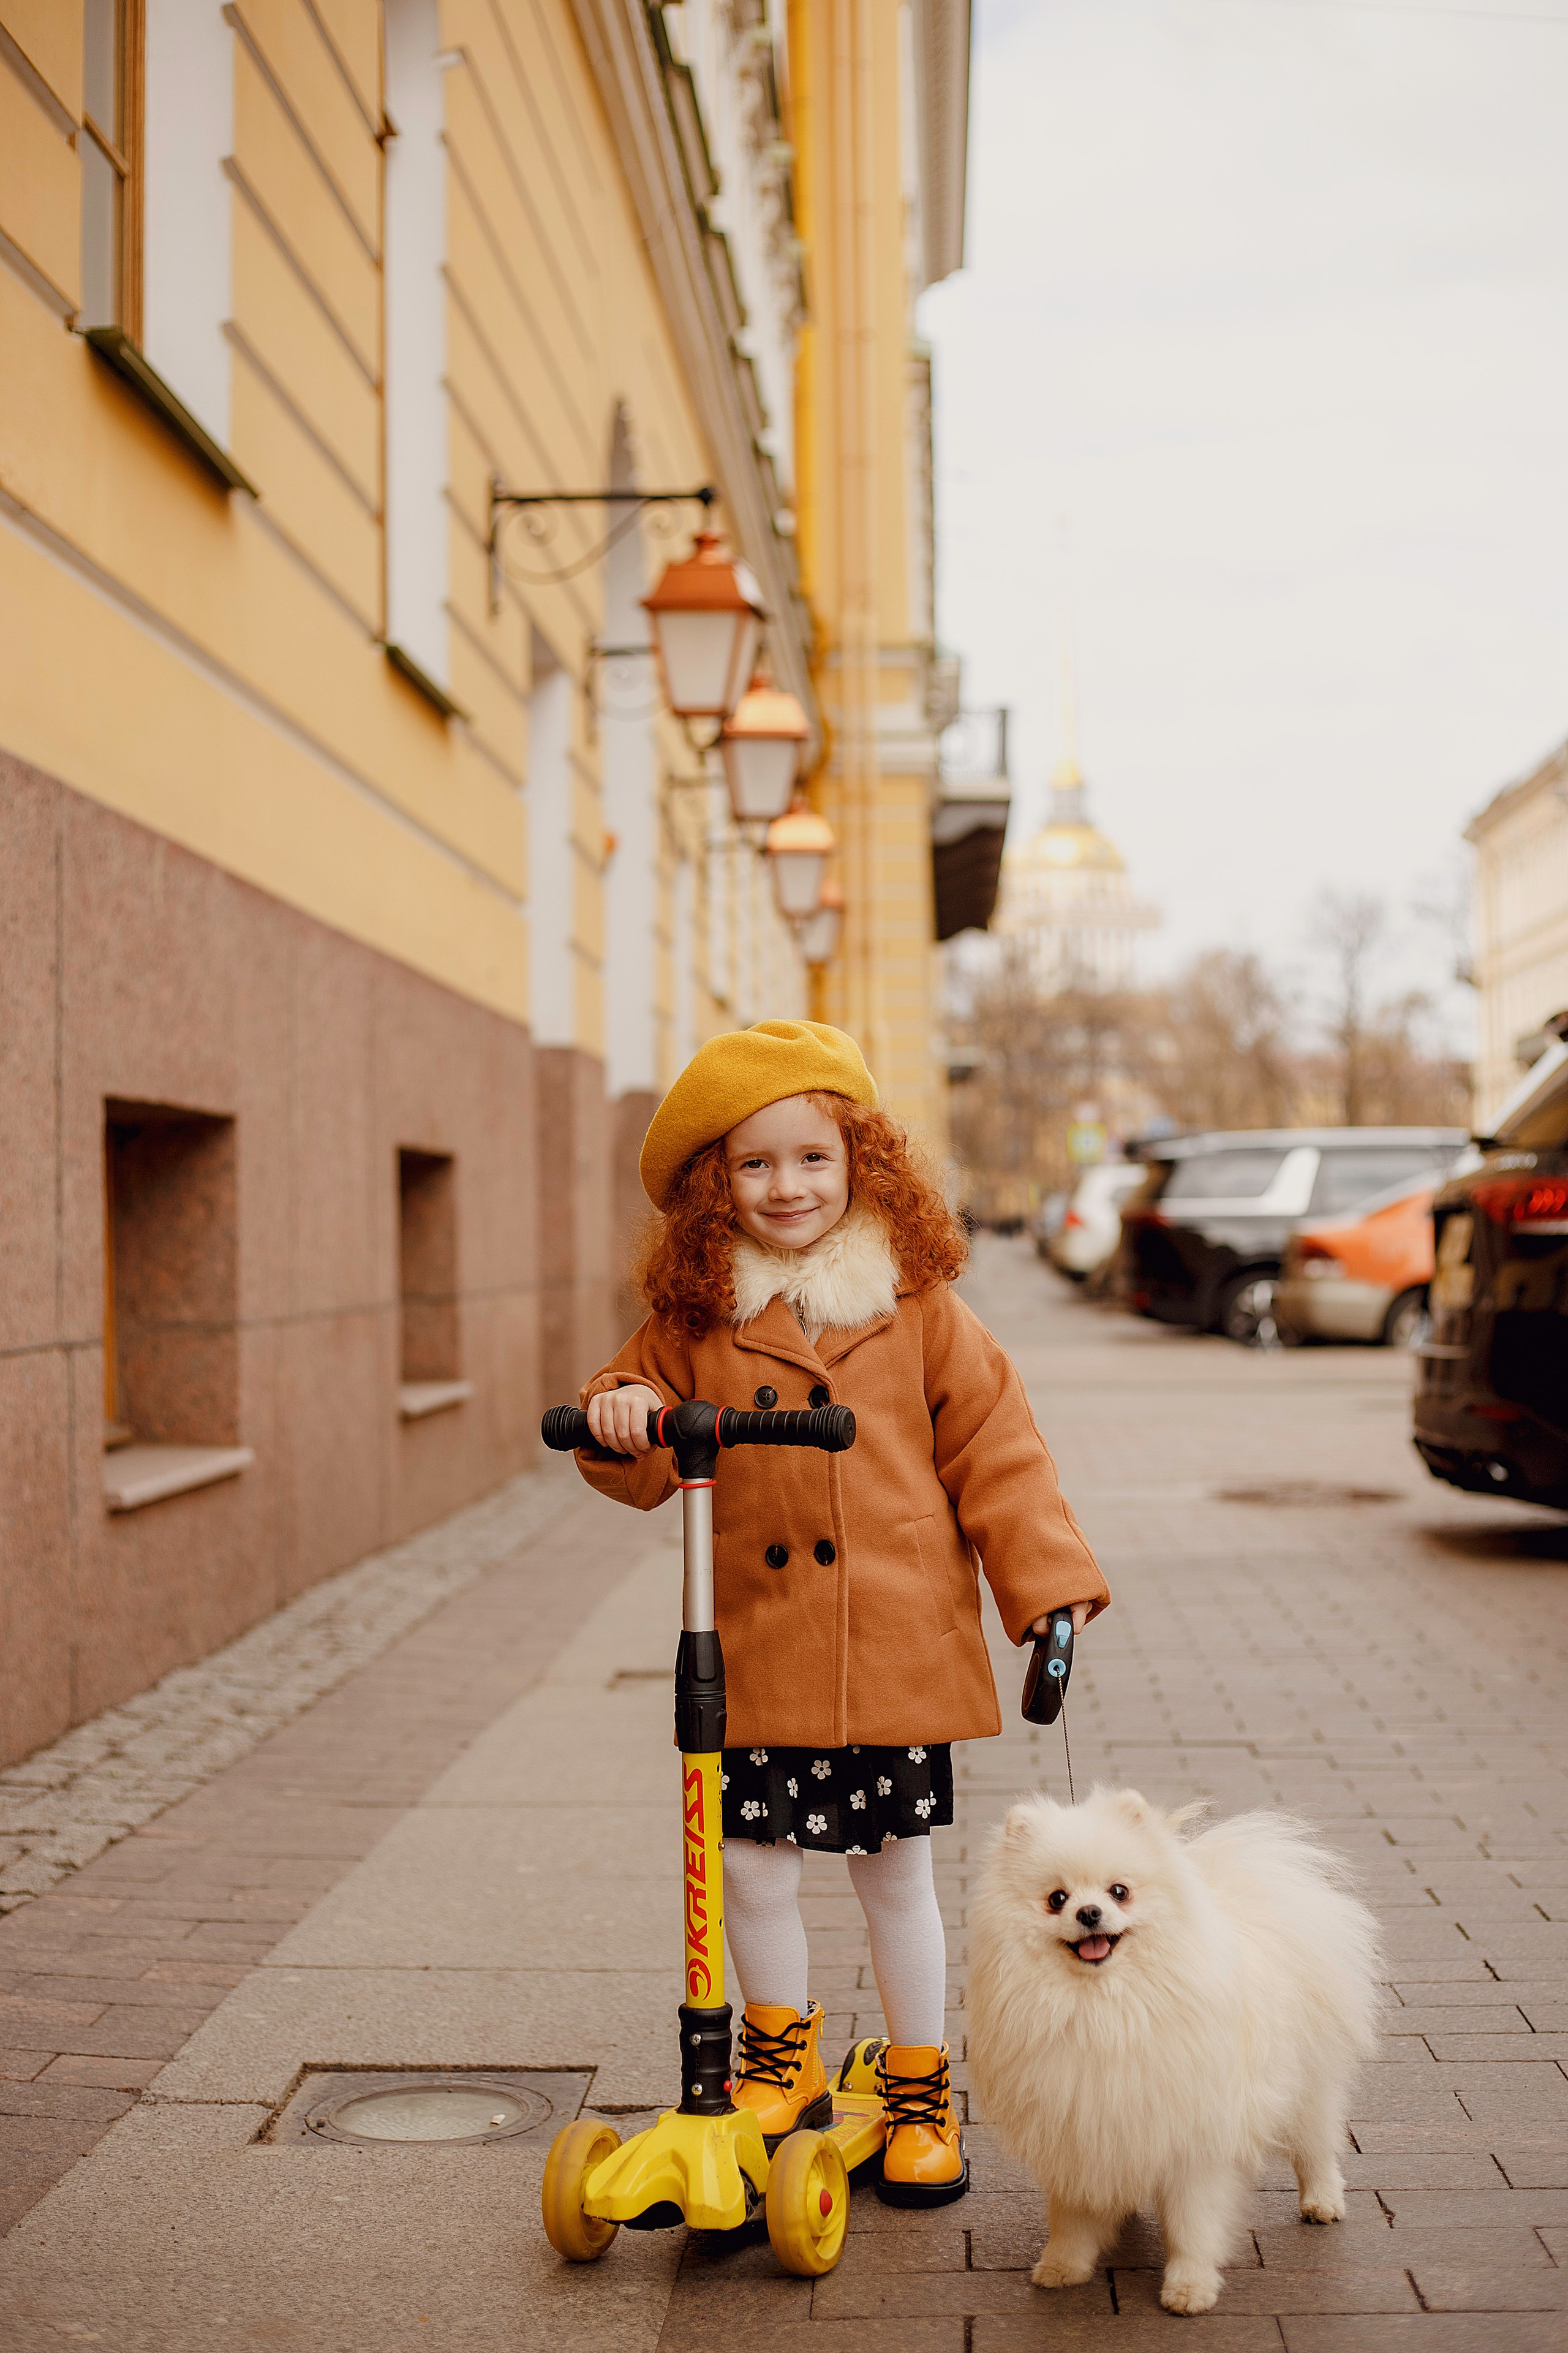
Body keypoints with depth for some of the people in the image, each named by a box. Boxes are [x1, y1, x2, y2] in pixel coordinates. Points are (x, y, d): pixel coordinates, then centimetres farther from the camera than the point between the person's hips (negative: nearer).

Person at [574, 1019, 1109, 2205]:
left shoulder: (921, 1313, 0)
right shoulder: (694, 1321, 2)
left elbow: (993, 1451, 2)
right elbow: (647, 1464, 5)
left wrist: (1049, 1581, -3)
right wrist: (621, 1419, -18)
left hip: (898, 1650, -1)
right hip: (756, 1654, 1)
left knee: (897, 1875, 10)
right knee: (755, 1873, 7)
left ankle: (923, 2094, 28)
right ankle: (784, 2058, 33)